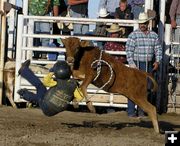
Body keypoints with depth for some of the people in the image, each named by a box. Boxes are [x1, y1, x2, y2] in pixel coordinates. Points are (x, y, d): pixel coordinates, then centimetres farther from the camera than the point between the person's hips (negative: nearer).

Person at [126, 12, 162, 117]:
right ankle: (131, 112, -1)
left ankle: (141, 111, 15)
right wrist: (132, 64, -14)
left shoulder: (154, 35, 9)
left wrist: (157, 61, -1)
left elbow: (158, 49, 12)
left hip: (149, 66, 4)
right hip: (137, 65, -4)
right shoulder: (133, 35, -4)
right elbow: (129, 51, -7)